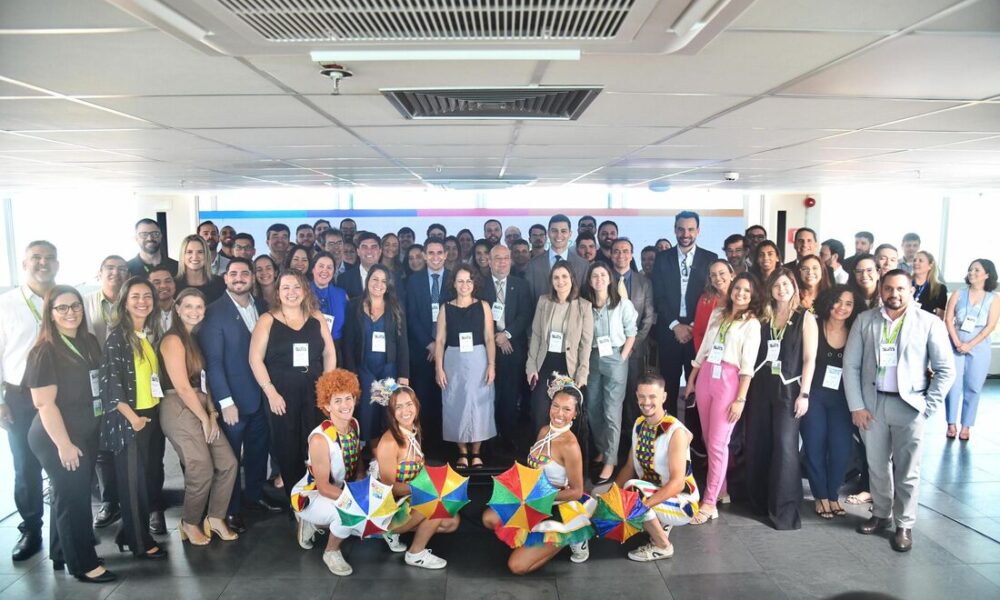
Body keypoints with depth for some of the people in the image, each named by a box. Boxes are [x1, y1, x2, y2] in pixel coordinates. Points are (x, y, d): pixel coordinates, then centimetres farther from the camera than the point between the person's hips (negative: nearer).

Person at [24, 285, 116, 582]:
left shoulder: (89, 343, 6)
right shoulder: (44, 352, -15)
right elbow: (44, 403, -18)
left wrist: (94, 431, 12)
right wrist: (64, 444, -19)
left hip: (87, 433, 7)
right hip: (57, 438, -7)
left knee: (72, 496, 16)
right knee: (73, 498, 1)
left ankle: (62, 555, 32)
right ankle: (84, 564, 13)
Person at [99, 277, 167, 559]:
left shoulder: (151, 334, 10)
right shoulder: (117, 336, -11)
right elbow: (111, 382, -15)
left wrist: (159, 409, 10)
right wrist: (132, 417, -15)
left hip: (153, 416, 7)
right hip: (129, 420, -7)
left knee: (154, 477, 12)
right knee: (134, 481, 4)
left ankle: (130, 531, 30)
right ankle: (140, 542, 17)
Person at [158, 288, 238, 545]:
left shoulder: (195, 339, 15)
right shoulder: (173, 340, -12)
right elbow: (182, 387, -16)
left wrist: (212, 414, 4)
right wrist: (205, 418, -9)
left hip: (201, 409, 8)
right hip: (180, 410, -8)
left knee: (228, 463, 2)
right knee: (202, 471, -4)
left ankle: (215, 517, 17)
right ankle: (190, 523, 17)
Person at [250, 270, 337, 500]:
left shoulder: (317, 317, 7)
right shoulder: (267, 320, -1)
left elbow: (329, 353, 8)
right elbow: (255, 359, -5)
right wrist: (271, 392, -12)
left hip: (314, 393, 2)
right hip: (281, 395, -2)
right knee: (287, 448, 4)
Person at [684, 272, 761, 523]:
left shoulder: (752, 323, -1)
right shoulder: (718, 313, 14)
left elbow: (748, 365, -7)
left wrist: (740, 399, -12)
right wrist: (691, 380, 16)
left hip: (728, 381, -5)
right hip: (705, 377, 5)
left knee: (717, 443, -6)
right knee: (708, 439, 10)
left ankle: (709, 503, -1)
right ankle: (719, 488, 26)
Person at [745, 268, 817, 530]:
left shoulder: (805, 318, 1)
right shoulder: (764, 317, 11)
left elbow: (809, 359, -4)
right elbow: (753, 354, 9)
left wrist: (804, 393, -11)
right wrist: (748, 387, 1)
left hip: (788, 388, -4)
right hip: (760, 387, 4)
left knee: (785, 445, -9)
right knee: (757, 445, 7)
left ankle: (784, 509, -1)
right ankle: (760, 500, 22)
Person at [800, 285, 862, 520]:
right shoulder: (814, 327, -4)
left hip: (842, 399, 2)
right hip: (814, 396, -2)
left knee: (841, 449, 0)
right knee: (815, 447, 3)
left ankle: (834, 495, 19)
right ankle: (821, 497, 18)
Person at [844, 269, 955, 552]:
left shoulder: (929, 323, -2)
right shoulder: (864, 320, 3)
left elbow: (946, 370, -1)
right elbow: (850, 364, 2)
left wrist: (928, 407, -6)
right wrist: (856, 406, -3)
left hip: (908, 405, -2)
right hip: (872, 403, 2)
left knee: (907, 471, 6)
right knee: (877, 465, 14)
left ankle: (904, 525, 21)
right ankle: (881, 514, 31)